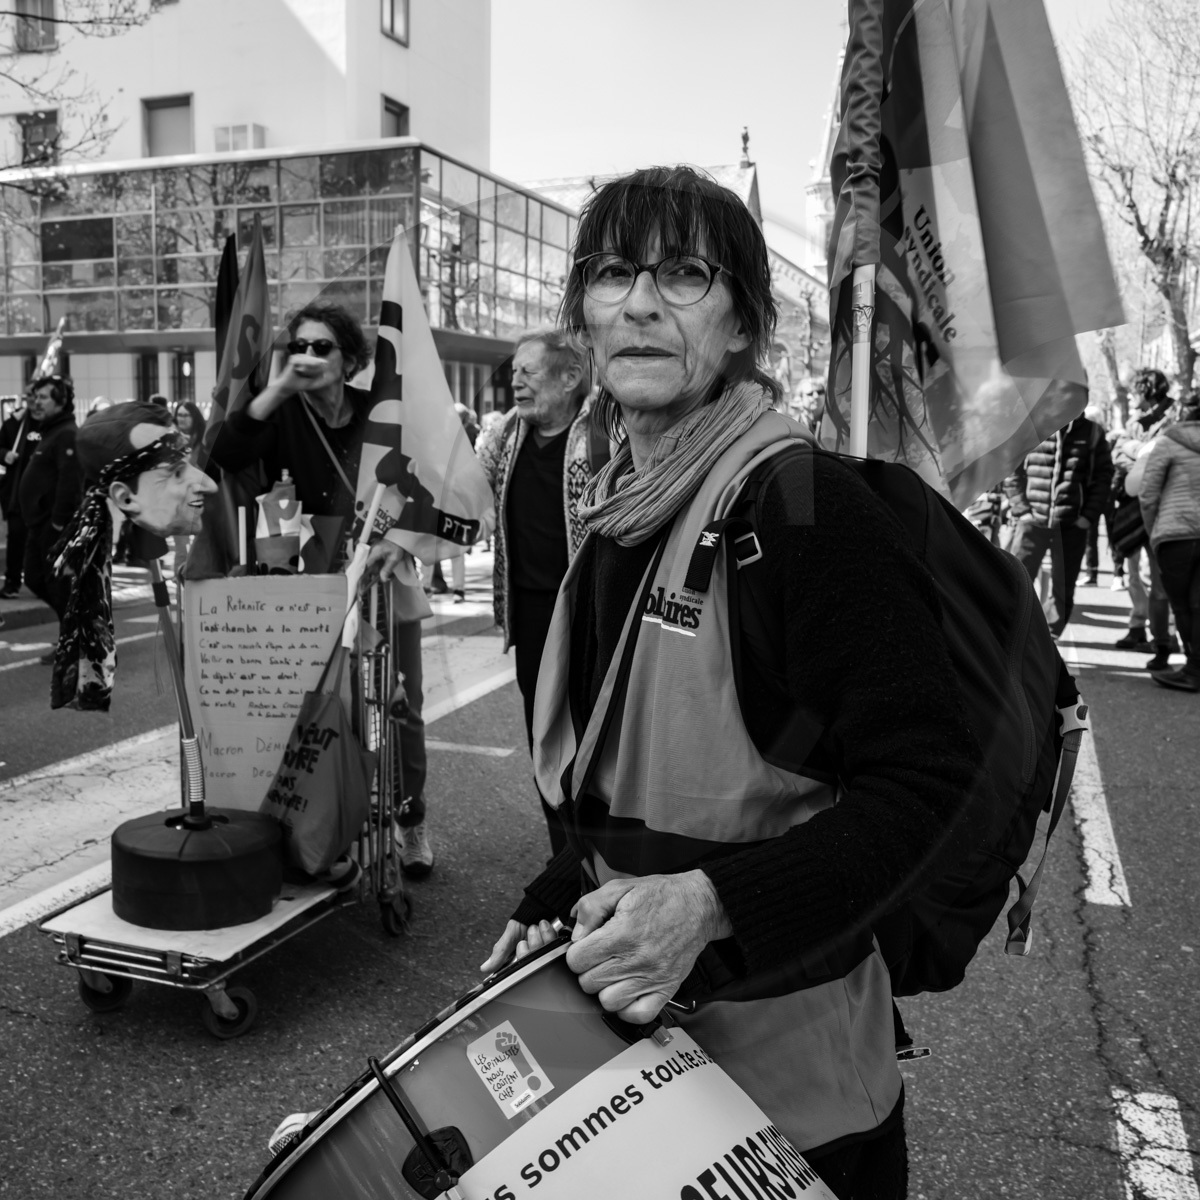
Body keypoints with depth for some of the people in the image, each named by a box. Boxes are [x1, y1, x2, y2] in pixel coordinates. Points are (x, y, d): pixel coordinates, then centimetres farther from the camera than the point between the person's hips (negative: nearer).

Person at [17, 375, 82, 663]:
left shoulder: (68, 435, -16)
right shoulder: (48, 433, 18)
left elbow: (70, 482, -26)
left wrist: (59, 521, -26)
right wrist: (36, 522, 19)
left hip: (56, 526, -11)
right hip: (39, 524, 11)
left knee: (59, 583, -3)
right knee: (36, 579, 16)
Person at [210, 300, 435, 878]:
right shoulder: (282, 415, -4)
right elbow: (224, 457, -21)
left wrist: (397, 539, -17)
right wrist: (279, 387, -26)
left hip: (384, 577, 0)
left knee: (401, 707, 7)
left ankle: (410, 822, 24)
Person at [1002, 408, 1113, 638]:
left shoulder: (1092, 433, 4)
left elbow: (1103, 477, 4)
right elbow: (1012, 473, 1)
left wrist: (1088, 516, -5)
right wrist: (1022, 511, -7)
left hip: (1072, 524, 2)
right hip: (1032, 520, -2)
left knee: (1063, 590, 7)